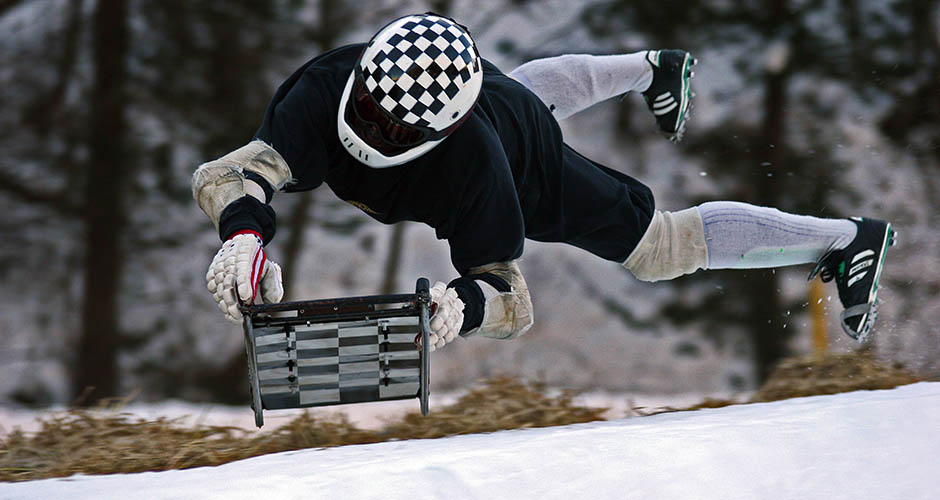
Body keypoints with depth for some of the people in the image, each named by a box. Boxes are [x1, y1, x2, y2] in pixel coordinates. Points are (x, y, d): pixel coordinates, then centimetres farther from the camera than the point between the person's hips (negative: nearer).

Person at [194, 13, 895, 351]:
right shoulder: (325, 90, -44)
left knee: (660, 245, 7)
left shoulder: (469, 165, -49)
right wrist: (244, 232, -71)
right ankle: (656, 70, 68)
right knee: (544, 86, 38)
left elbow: (512, 300, -42)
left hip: (533, 165, -5)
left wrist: (463, 304, -65)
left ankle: (847, 239, 24)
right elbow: (230, 173, -48)